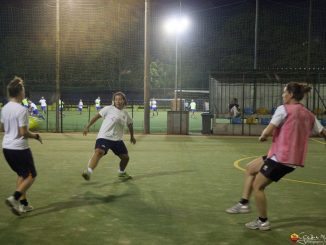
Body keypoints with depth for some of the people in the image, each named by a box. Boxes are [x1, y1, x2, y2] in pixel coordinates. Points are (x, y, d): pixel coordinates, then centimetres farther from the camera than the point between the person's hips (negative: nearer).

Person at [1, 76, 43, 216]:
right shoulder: (22, 110, -18)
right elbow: (24, 133, -20)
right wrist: (35, 135, -3)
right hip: (19, 148, -8)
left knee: (21, 174, 21)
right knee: (31, 175, 6)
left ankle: (23, 204, 22)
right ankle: (14, 198, -11)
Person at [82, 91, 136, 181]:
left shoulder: (125, 114, 10)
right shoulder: (109, 109, -3)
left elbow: (130, 124, 27)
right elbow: (97, 116, 2)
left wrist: (132, 136, 36)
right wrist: (87, 127, 0)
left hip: (117, 139, 5)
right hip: (104, 137, -5)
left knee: (125, 157, 10)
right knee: (99, 152, -30)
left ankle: (121, 172, 38)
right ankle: (88, 172, -35)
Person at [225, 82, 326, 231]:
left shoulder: (283, 109, -11)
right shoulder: (309, 115, 10)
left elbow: (267, 132, -16)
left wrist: (262, 136, 5)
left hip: (280, 158, -8)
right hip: (293, 158, 8)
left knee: (257, 186, 7)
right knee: (250, 168, 20)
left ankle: (263, 222, 19)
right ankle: (244, 204, 22)